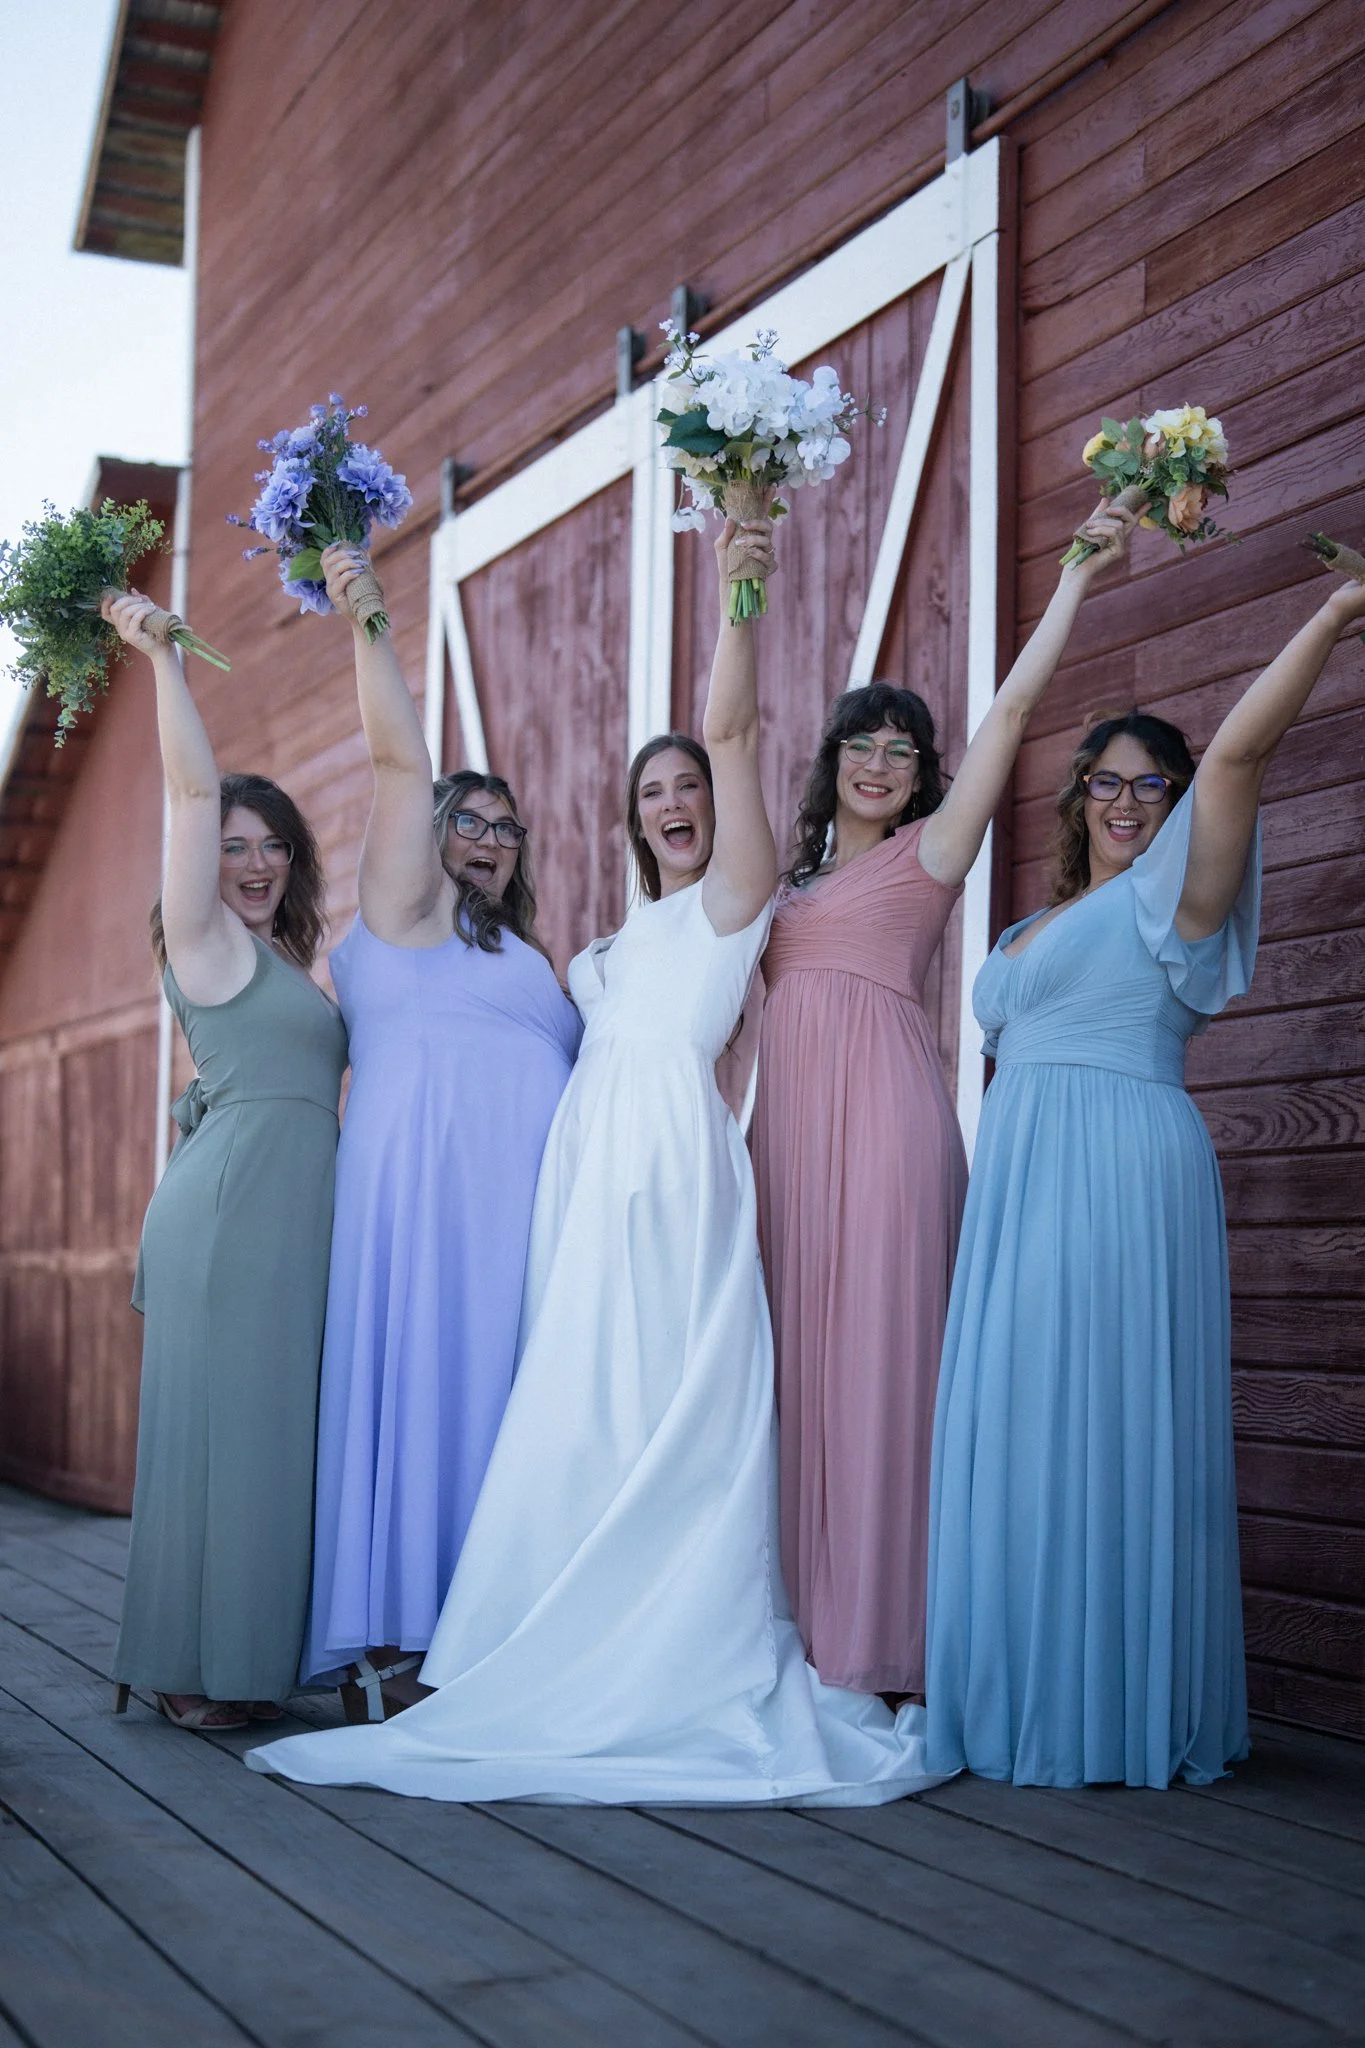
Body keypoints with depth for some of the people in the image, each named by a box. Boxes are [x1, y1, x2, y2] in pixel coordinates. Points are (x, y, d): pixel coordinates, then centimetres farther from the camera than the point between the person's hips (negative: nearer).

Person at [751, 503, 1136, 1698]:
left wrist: (1078, 578, -3)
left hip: (885, 1113, -6)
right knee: (803, 1362, 4)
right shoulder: (797, 879, 24)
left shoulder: (929, 850, 6)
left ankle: (883, 1641, -6)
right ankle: (809, 1628, 9)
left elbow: (1012, 712, 1)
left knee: (879, 1355, -8)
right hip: (790, 1121, 6)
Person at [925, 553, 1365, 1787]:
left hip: (1121, 1178, -8)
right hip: (1020, 1187, 8)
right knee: (1020, 1436, 6)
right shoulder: (1039, 930, 24)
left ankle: (1122, 1711, 0)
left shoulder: (1169, 898, 0)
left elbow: (1239, 752, -14)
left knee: (1111, 1432, -7)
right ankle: (1036, 1704, 13)